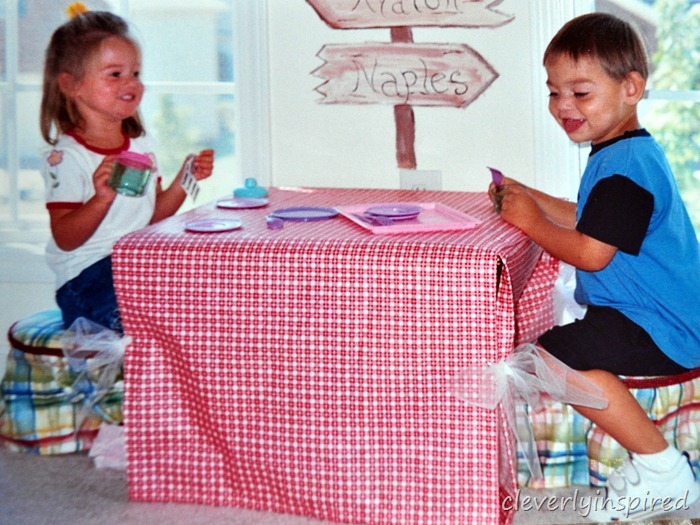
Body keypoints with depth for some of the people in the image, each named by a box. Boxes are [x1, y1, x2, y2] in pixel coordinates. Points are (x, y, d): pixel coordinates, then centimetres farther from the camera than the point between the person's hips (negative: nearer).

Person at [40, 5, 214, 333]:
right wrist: (102, 199, -32)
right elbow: (65, 239, -16)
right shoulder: (66, 157, -12)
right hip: (88, 278, -8)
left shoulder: (141, 146, 12)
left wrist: (184, 180, 3)